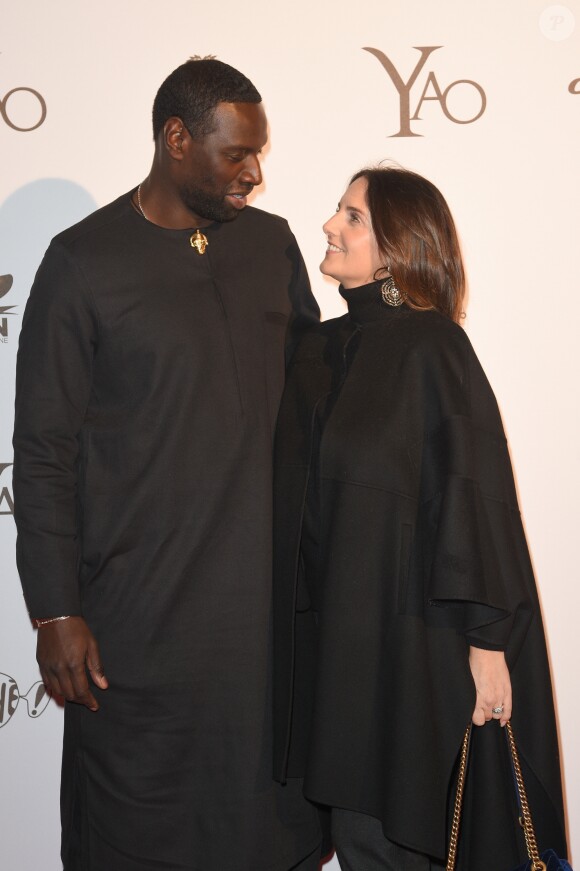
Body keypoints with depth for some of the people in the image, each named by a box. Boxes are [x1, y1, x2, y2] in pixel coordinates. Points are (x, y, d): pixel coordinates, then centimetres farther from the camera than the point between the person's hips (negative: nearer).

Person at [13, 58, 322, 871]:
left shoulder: (271, 242, 6)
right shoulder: (85, 262, -7)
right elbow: (43, 450, -6)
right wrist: (57, 613, -9)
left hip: (268, 591, 4)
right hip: (142, 607, -4)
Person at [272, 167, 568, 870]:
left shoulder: (431, 347, -10)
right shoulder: (318, 349, 10)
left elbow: (477, 490, -14)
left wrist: (487, 640, -16)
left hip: (404, 631, -6)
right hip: (328, 627, 6)